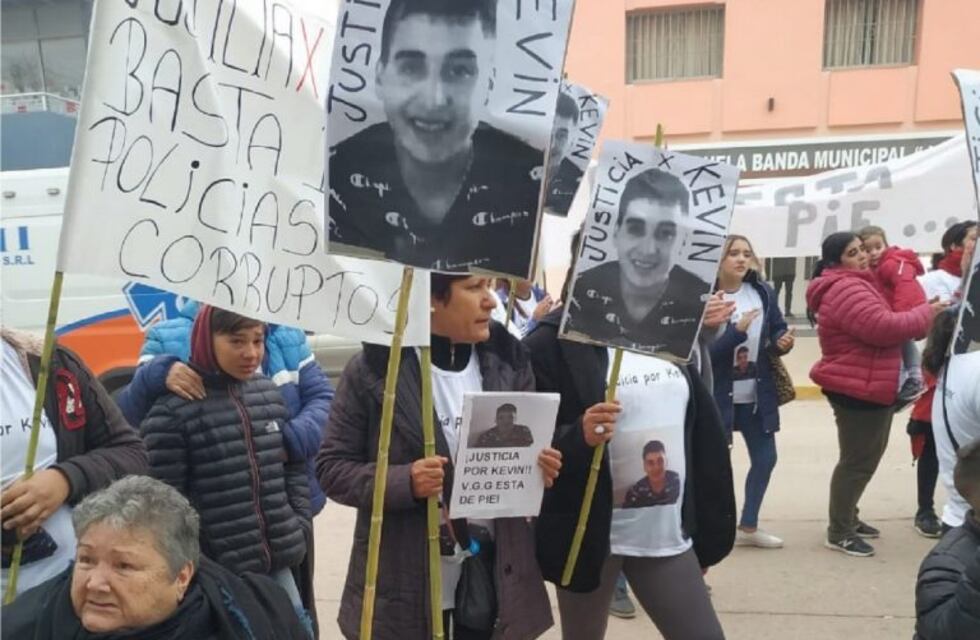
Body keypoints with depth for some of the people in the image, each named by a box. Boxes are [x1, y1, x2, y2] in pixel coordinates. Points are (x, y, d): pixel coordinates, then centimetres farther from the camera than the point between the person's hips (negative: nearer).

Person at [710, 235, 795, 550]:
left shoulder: (763, 292, -1)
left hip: (757, 394, 6)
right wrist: (737, 330, -32)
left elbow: (777, 330, 8)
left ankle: (748, 526, 34)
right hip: (717, 394, -6)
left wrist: (783, 341, -14)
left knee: (765, 458, 15)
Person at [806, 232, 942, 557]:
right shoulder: (846, 290, -21)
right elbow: (883, 327, -28)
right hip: (858, 389, -11)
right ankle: (838, 533, 8)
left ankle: (848, 518, 34)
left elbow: (875, 325, 22)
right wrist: (927, 313, -15)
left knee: (863, 458, 20)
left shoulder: (852, 285, 17)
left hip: (865, 386, 11)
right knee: (858, 461, -3)